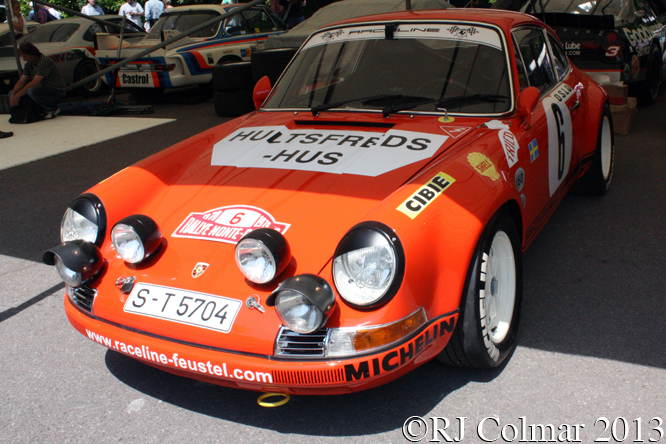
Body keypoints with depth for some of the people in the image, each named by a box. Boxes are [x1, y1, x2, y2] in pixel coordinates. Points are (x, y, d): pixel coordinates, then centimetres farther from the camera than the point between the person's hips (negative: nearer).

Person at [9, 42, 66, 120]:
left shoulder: (45, 61, -21)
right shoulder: (29, 64, 6)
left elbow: (35, 83, -27)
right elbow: (21, 81, 3)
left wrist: (18, 95, -26)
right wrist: (13, 95, -15)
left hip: (58, 92, -9)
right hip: (44, 91, 9)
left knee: (31, 91, -36)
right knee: (12, 93, 4)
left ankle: (53, 109, -11)